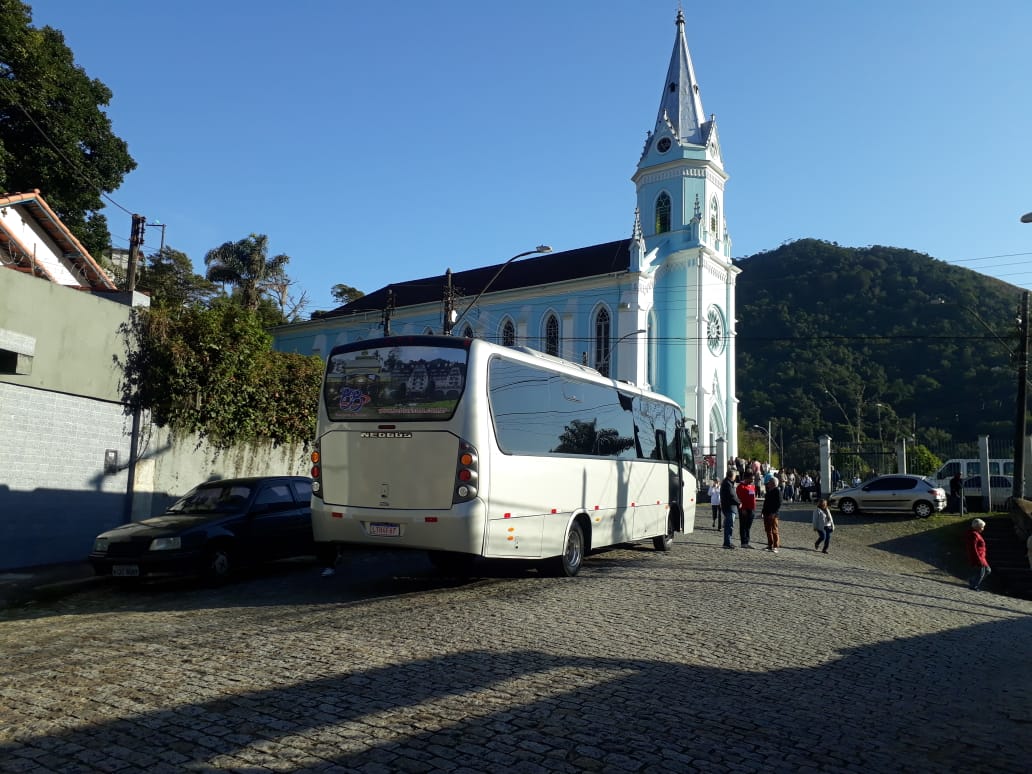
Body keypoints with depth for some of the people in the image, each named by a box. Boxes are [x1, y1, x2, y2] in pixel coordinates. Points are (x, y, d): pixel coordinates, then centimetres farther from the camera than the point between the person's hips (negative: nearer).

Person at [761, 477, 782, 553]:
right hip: (767, 514, 9)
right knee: (768, 530, 13)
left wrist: (774, 513, -22)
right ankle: (770, 545, 21)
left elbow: (779, 504, -16)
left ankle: (775, 547, -5)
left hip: (772, 515, -9)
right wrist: (764, 511, 19)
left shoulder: (777, 492, -11)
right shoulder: (768, 491, 16)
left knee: (774, 530, -7)